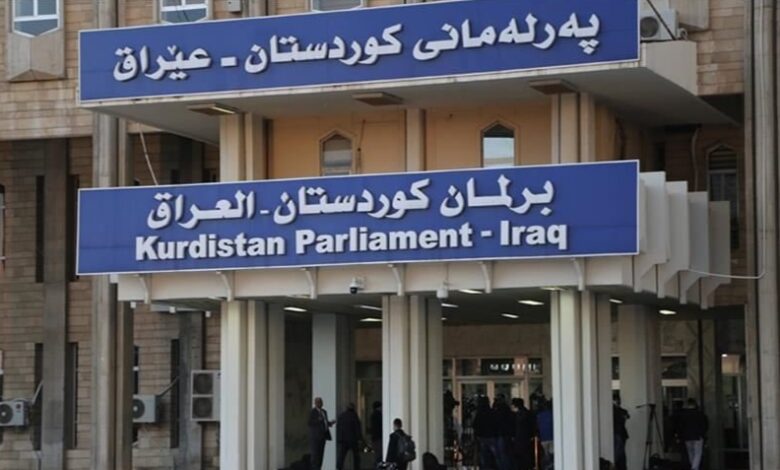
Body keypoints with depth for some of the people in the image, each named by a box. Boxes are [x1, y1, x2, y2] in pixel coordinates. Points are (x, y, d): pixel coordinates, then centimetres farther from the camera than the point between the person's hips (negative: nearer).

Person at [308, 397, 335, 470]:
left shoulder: (324, 412, 16)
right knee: (315, 454, -10)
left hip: (322, 436, 8)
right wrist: (318, 420, -27)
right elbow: (310, 423, -15)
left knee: (321, 454, 6)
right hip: (315, 436, -8)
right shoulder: (313, 412, -8)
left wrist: (331, 423, 2)